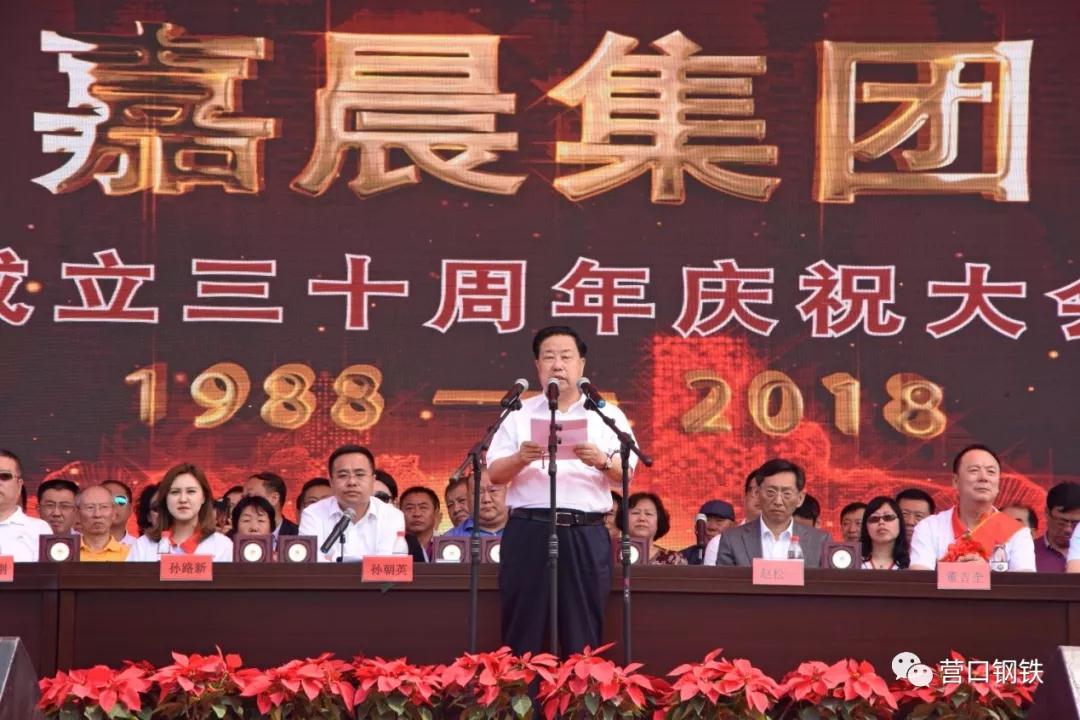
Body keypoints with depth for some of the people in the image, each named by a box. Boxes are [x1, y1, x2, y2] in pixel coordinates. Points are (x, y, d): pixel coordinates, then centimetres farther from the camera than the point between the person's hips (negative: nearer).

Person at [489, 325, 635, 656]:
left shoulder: (607, 415, 11)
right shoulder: (519, 414, 13)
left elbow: (625, 475, 2)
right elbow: (495, 474, 6)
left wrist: (602, 461, -19)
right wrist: (521, 459, -15)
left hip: (586, 533, 0)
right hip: (529, 530, 0)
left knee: (582, 634, -1)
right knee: (523, 631, -1)